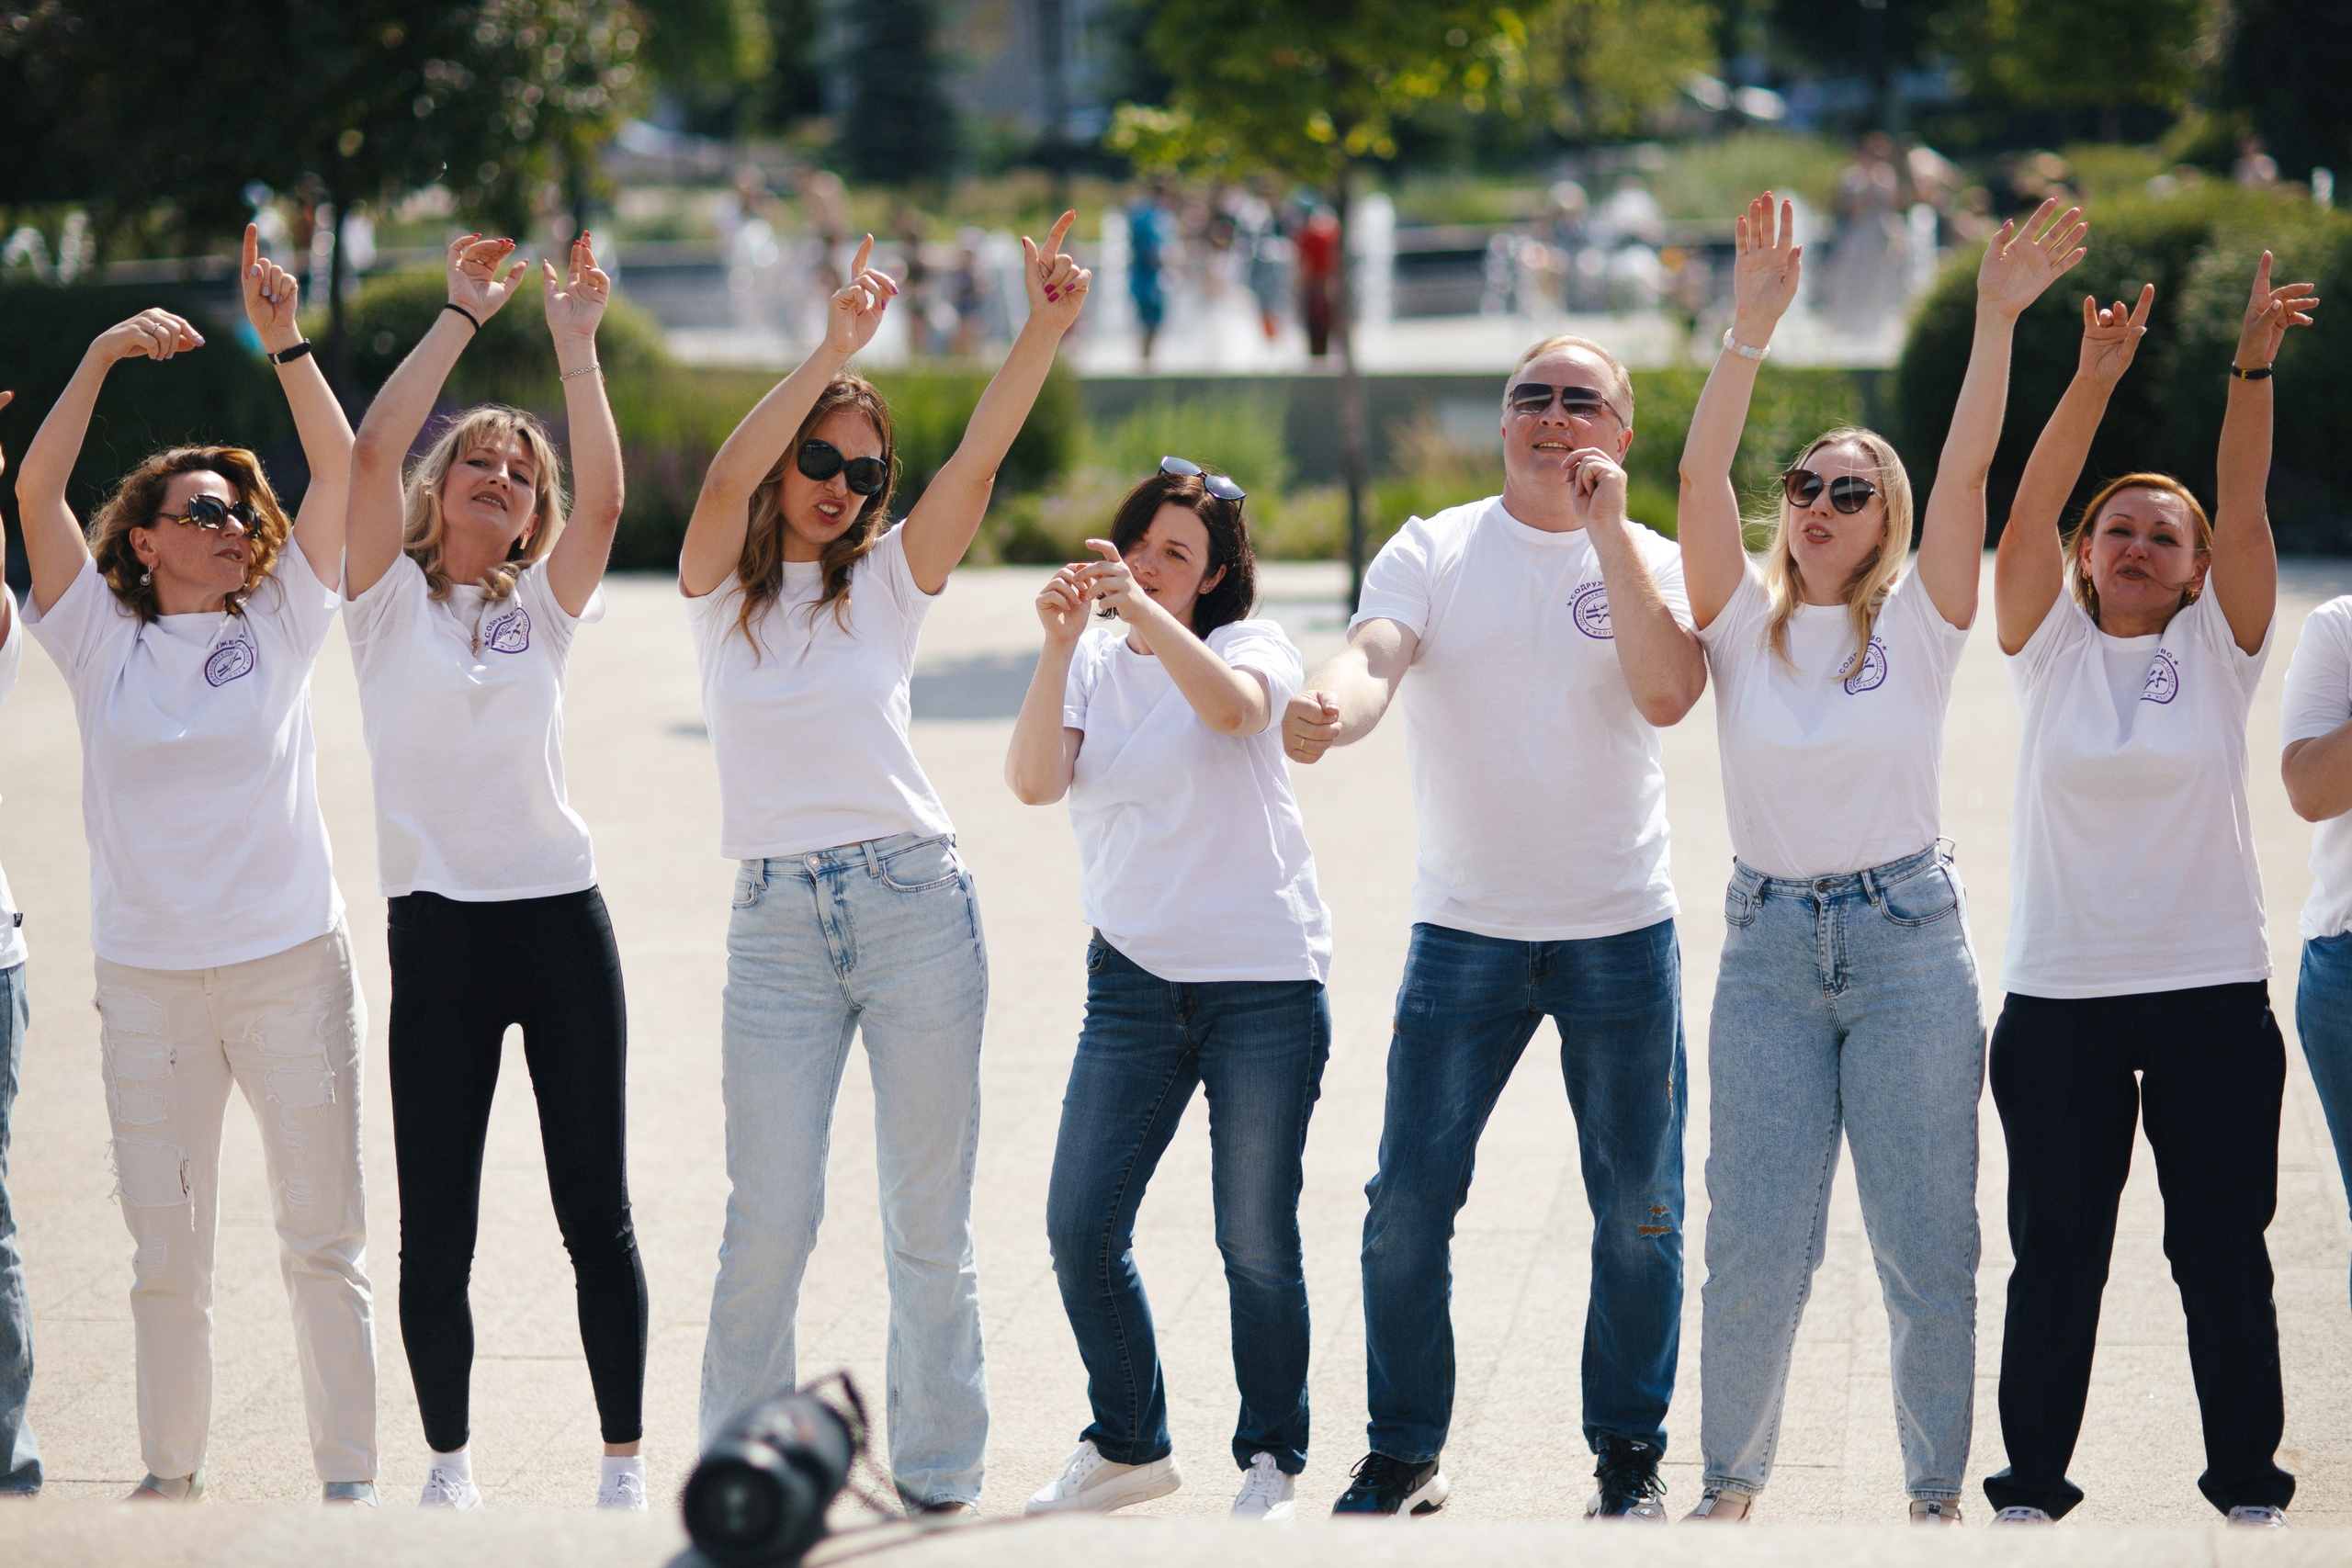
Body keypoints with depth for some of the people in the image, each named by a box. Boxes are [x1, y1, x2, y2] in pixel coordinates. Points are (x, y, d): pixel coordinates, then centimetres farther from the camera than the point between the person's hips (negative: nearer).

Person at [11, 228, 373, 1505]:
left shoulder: (281, 624, 5)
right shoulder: (103, 642, 4)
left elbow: (341, 471, 0)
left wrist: (284, 342, -9)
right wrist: (103, 356, -10)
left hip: (292, 967, 0)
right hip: (148, 980, 0)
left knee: (323, 1240, 1)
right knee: (166, 1248, 7)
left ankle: (350, 1480, 6)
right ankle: (171, 1471, 18)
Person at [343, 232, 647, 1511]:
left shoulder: (546, 606, 11)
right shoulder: (389, 598, 6)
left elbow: (604, 495, -5)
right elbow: (372, 450, -8)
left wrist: (575, 342, -7)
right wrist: (461, 315, -5)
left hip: (561, 917, 1)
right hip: (438, 926, -1)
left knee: (595, 1212, 3)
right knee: (434, 1226, 1)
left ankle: (624, 1456, 10)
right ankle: (449, 1462, 13)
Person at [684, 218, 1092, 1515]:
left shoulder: (891, 579, 8)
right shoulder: (722, 587, 5)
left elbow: (980, 458, -4)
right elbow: (726, 483, -14)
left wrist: (1045, 327, -16)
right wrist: (833, 352, -23)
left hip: (915, 907, 1)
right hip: (775, 922, -1)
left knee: (930, 1221, 5)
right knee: (769, 1223, -1)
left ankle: (937, 1477, 15)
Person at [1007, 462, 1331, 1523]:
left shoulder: (1250, 645, 0)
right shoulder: (1093, 666, 8)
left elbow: (1233, 706, -26)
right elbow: (1034, 781, -10)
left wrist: (1145, 610, -37)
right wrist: (1060, 644, -20)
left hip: (1265, 980, -3)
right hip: (1134, 982, 4)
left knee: (1256, 1241, -2)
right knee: (1081, 1227, 0)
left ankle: (1272, 1464, 14)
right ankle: (1129, 1446, 19)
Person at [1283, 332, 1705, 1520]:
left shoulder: (1655, 564, 3)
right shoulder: (1431, 552, 2)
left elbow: (1667, 691, -16)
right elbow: (1374, 656, -17)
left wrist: (1606, 528, -15)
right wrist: (1327, 709, -40)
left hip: (1621, 933, 0)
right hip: (1462, 930, 0)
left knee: (1639, 1216, 4)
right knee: (1408, 1208, -1)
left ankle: (1630, 1458, 20)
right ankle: (1402, 1457, 14)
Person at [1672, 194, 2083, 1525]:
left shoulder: (1918, 623, 2)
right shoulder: (1745, 621, 4)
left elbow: (1968, 472, -10)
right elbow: (1703, 480, -10)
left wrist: (1997, 323, -20)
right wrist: (1751, 331, -21)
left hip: (1909, 941, -1)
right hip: (1770, 944, 1)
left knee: (1928, 1244, 1)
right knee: (1757, 1248, -1)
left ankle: (1938, 1491, 15)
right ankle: (1732, 1478, 16)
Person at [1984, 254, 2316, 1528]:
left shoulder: (2218, 648, 4)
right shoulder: (2049, 645, 4)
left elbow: (2244, 508, -8)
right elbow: (2029, 512, -9)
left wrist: (2253, 369, -21)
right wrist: (2094, 380, -21)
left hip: (2211, 991, 0)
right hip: (2058, 993, 0)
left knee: (2224, 1252, 5)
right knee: (2053, 1255, 5)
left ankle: (2249, 1482, 14)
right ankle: (2031, 1482, 15)